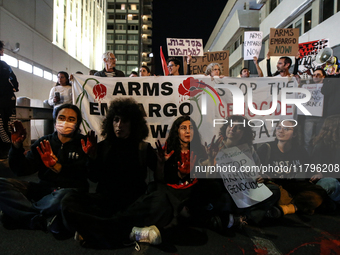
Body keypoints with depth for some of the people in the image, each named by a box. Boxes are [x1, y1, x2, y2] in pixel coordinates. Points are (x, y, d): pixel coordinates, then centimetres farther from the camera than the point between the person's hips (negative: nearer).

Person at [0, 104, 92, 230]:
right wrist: (17, 146, -10)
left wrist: (57, 167, -30)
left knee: (62, 197, -40)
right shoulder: (43, 143, 13)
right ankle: (41, 220, -25)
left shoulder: (84, 144, 2)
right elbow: (22, 169, 6)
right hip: (42, 188, 5)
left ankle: (20, 214, -16)